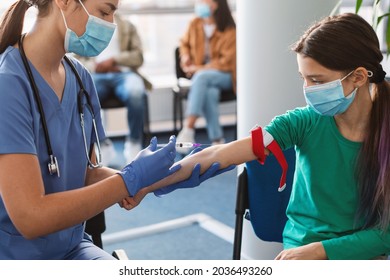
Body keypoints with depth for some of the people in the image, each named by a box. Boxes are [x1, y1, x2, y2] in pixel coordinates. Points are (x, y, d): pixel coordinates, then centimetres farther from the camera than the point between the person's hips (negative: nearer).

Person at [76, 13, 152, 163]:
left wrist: (114, 59, -7)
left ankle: (134, 143, -20)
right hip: (97, 75, 0)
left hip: (123, 73, 0)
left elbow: (138, 57, 10)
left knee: (135, 93, -38)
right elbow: (77, 60, 12)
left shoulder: (127, 26, 23)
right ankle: (101, 144, -17)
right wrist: (95, 66, -10)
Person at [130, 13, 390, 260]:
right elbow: (218, 155, -17)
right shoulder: (305, 122, -10)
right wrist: (149, 184, -22)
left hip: (362, 254, 0)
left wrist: (318, 250, -19)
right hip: (302, 249, 1)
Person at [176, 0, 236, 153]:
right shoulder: (194, 24, 2)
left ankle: (188, 130, -41)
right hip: (200, 75, 3)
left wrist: (200, 68, -17)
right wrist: (185, 55, 0)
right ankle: (217, 141, -32)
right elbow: (185, 43, 22)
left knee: (201, 77, -38)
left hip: (224, 75, -3)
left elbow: (226, 61, -14)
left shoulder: (229, 30, -12)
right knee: (210, 92, -35)